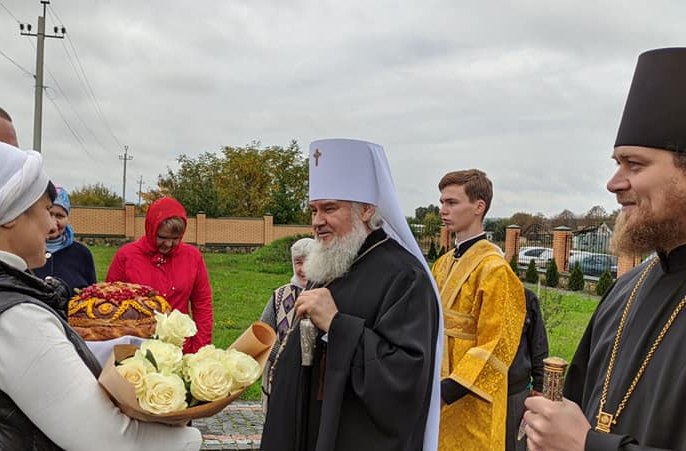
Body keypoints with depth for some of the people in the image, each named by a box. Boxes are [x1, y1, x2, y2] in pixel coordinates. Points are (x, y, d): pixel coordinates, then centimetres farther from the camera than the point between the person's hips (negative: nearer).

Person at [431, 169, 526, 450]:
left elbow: (494, 347, -18)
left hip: (468, 401, -7)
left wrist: (447, 391, -23)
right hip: (438, 389, 7)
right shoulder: (443, 264, 9)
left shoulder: (493, 268, -14)